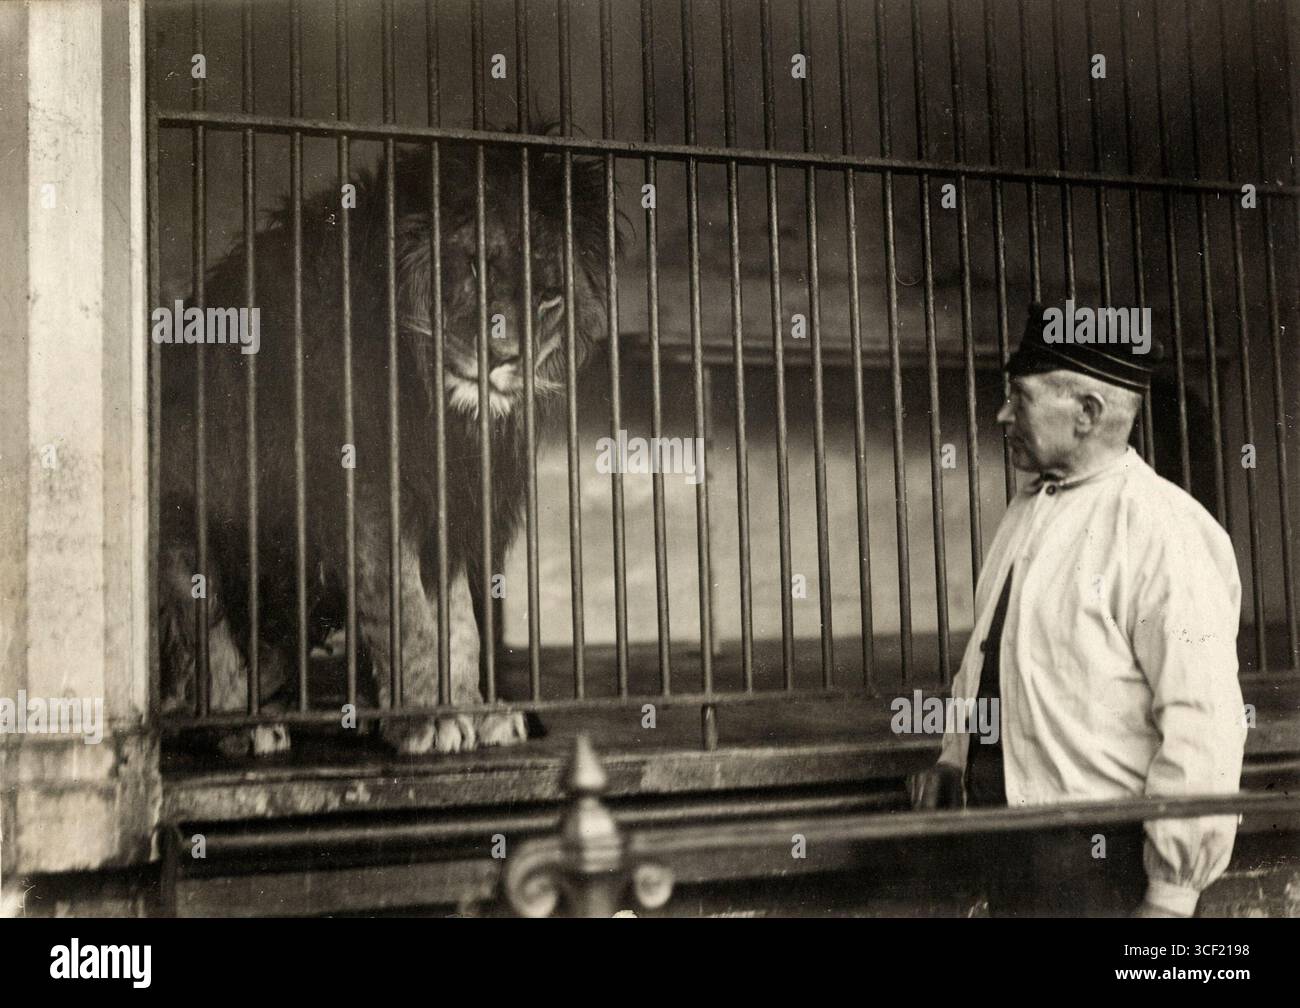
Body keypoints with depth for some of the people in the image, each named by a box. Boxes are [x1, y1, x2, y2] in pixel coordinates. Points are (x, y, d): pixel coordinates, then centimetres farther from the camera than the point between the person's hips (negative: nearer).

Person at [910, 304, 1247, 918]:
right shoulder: (1025, 511, 9)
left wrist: (1170, 896, -20)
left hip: (1101, 861, -7)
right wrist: (955, 755, 11)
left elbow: (1201, 723, -22)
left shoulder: (1163, 531, -18)